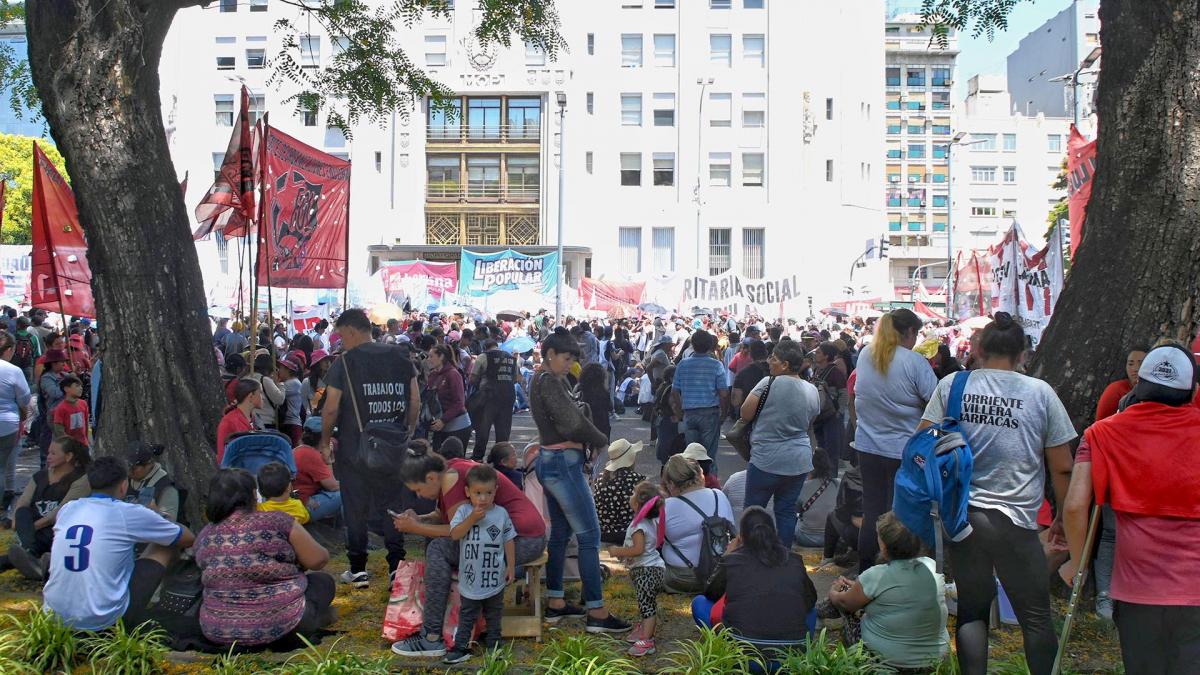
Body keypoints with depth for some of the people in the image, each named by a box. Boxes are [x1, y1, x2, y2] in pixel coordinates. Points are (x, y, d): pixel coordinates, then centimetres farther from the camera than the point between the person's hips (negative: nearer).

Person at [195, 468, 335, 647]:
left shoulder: (203, 537, 1)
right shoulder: (277, 522, -13)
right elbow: (318, 560, -6)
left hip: (218, 631, 4)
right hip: (279, 625, -3)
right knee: (323, 581, 23)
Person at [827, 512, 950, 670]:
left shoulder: (875, 576, -23)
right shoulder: (933, 566, -7)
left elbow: (845, 603, -3)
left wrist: (833, 593, 20)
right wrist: (856, 586, 22)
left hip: (889, 659, -5)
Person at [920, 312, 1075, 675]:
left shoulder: (951, 385, -1)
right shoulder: (1041, 392, -3)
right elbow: (1062, 468, 0)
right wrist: (1065, 518, 12)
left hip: (961, 516, 2)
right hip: (1015, 521, -2)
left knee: (972, 610, 13)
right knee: (1036, 617, 11)